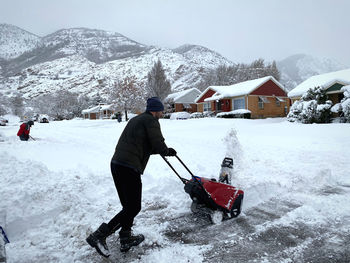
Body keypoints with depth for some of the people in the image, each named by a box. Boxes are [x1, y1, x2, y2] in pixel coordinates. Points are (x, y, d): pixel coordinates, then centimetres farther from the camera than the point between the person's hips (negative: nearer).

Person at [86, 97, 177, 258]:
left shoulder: (136, 119, 24)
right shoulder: (151, 121, -4)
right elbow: (159, 146, -11)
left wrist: (162, 150, 23)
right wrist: (168, 151, 11)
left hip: (116, 164, 10)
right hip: (129, 168, -10)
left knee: (128, 206, 18)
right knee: (133, 208, -1)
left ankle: (126, 239, 27)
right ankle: (99, 236, -1)